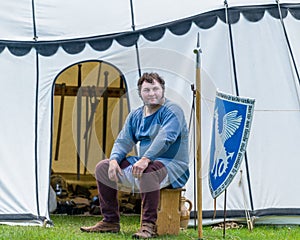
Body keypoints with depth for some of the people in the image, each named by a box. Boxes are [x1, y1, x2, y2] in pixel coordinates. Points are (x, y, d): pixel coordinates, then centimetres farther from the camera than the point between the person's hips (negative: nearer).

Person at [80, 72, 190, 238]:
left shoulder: (172, 111, -10)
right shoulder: (135, 116, 13)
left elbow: (165, 138, -26)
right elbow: (123, 141, 10)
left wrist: (146, 159, -39)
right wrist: (114, 159, -12)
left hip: (173, 167, -8)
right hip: (146, 163, 8)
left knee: (148, 171, -41)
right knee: (103, 167, 2)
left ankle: (149, 225, -35)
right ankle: (110, 222, 4)